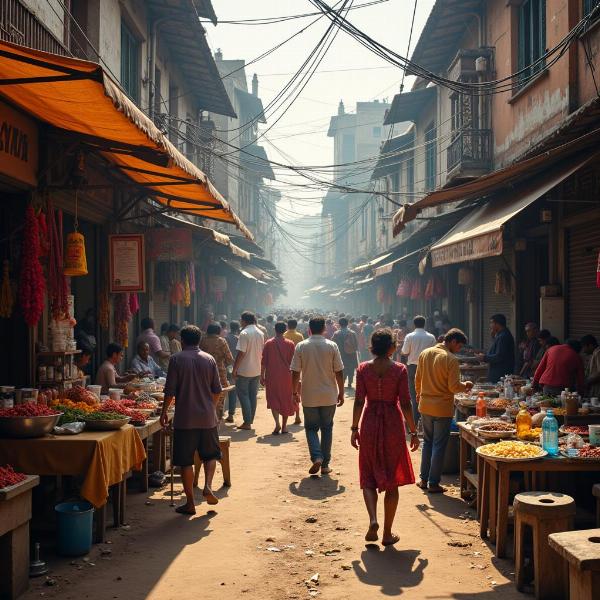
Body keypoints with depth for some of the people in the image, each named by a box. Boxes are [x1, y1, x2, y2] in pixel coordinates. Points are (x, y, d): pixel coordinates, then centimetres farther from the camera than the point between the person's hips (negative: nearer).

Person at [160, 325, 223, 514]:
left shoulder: (177, 359, -6)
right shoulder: (209, 359, 2)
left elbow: (170, 391, -8)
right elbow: (217, 391, 5)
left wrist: (164, 412, 5)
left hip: (185, 419, -2)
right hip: (208, 417, 2)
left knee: (185, 461, 6)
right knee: (210, 454, 20)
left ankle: (190, 503, 9)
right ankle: (208, 486, -1)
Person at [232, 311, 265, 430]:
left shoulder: (244, 333, -15)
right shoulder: (261, 333, 7)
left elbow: (241, 353, -18)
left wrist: (235, 369, -12)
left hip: (244, 371, -7)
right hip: (257, 370, 7)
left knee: (243, 395, 1)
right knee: (253, 395, 12)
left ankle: (247, 422, -2)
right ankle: (250, 420, 17)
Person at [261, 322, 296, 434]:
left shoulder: (268, 344, -3)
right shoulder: (290, 344, -2)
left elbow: (263, 362, -2)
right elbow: (293, 362, -1)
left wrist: (262, 376, 6)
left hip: (272, 376, -1)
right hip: (286, 376, 1)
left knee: (273, 400, 6)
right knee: (286, 400, 11)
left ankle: (277, 423, -15)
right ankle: (284, 426, 14)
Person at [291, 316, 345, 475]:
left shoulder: (301, 346, -6)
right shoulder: (332, 346, -6)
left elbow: (295, 373, -4)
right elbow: (339, 372, -4)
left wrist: (295, 392, 9)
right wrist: (341, 393, 7)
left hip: (309, 396, 0)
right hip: (329, 396, 1)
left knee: (311, 427, 13)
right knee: (327, 428, 13)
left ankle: (317, 457, -8)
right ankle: (325, 464, 15)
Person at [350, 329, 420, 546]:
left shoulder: (363, 369, -3)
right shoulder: (400, 370, -7)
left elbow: (359, 401, -4)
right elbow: (405, 403, -7)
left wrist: (354, 428, 5)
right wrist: (413, 431, 1)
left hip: (369, 424, 1)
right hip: (393, 424, -1)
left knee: (369, 478, 13)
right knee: (391, 481, 10)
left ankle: (373, 520, -9)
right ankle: (387, 533, 15)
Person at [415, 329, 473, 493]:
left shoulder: (425, 353, 1)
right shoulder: (451, 359, -17)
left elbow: (417, 379, 9)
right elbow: (454, 387, -18)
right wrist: (465, 385, 1)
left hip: (425, 406, 6)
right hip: (442, 408, -5)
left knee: (427, 442, 19)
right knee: (439, 446, 5)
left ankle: (424, 479, 23)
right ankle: (433, 483, 10)